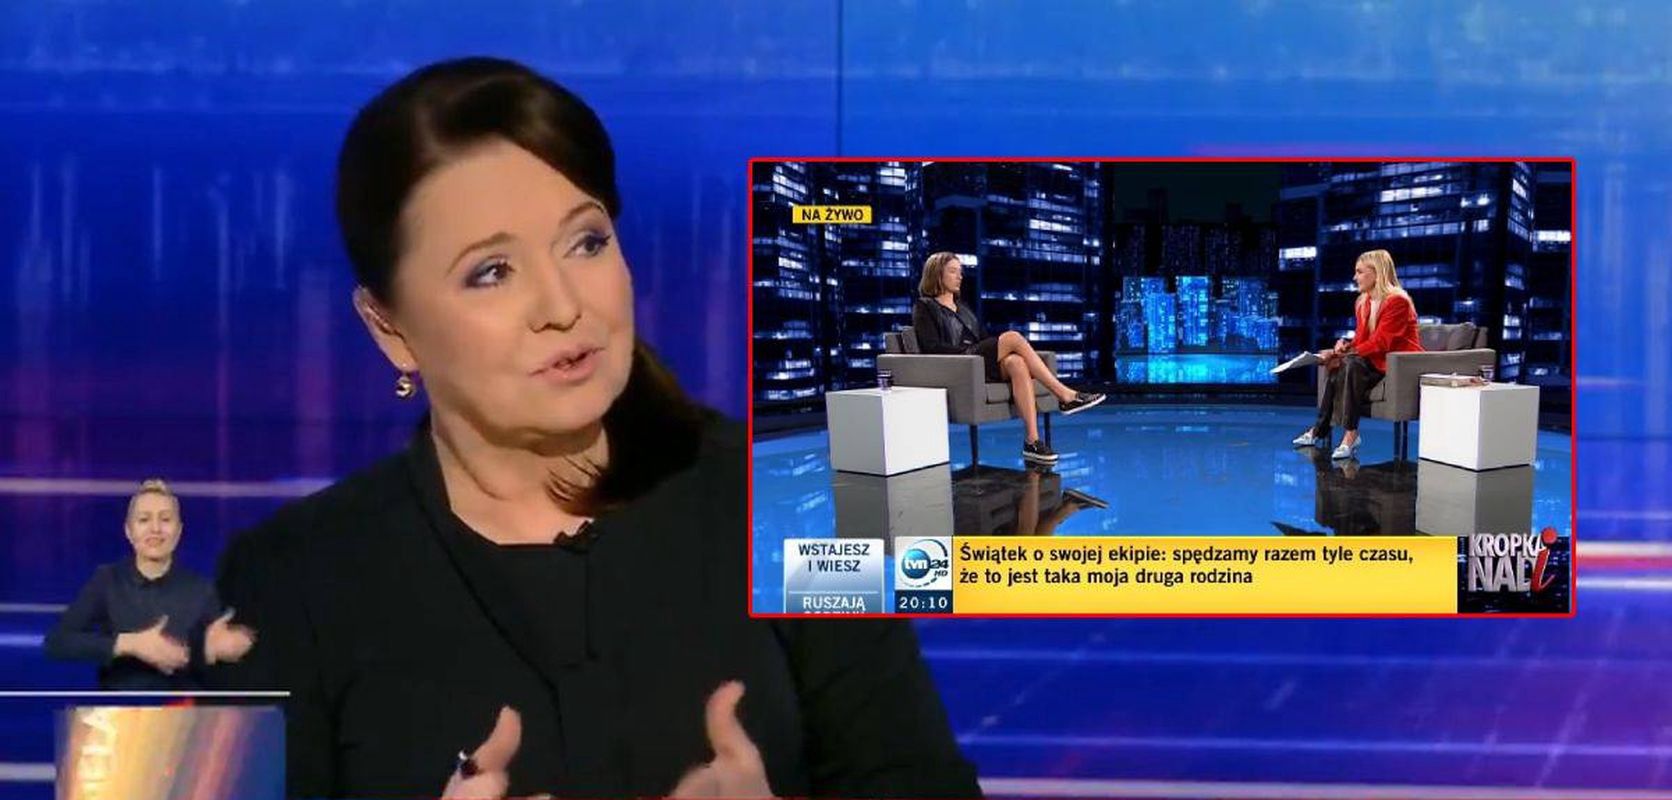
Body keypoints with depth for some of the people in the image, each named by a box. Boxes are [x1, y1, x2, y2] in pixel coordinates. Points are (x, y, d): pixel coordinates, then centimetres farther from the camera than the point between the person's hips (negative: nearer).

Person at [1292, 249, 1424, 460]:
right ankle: (1320, 430, -15)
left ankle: (1351, 435, -35)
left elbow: (1379, 343, -21)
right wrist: (1345, 346, -10)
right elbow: (1361, 340, 12)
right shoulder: (1364, 303, 13)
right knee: (1334, 367, -13)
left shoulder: (1397, 302, -15)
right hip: (1375, 363, 9)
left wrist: (1346, 354, -24)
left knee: (1352, 364, -32)